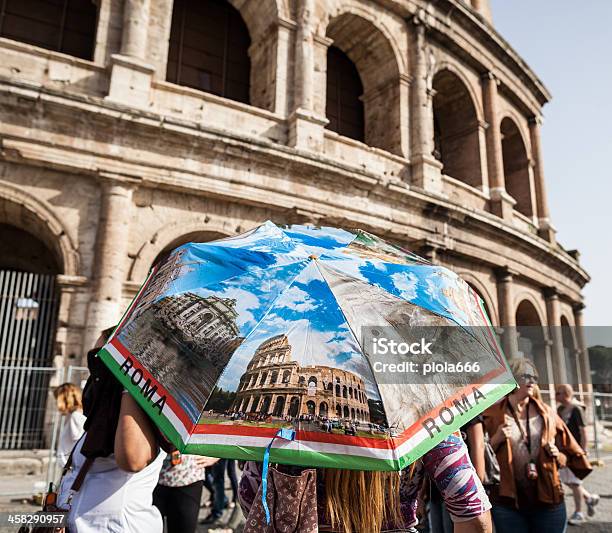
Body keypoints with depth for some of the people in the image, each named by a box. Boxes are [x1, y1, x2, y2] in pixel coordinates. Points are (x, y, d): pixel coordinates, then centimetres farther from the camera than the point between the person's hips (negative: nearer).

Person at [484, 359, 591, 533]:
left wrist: (557, 455, -6)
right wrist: (496, 440, -19)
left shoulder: (546, 413, 6)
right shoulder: (492, 414, -4)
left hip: (548, 501, 3)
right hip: (507, 502, -3)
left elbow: (570, 452, 15)